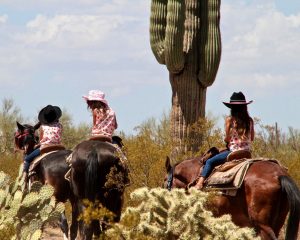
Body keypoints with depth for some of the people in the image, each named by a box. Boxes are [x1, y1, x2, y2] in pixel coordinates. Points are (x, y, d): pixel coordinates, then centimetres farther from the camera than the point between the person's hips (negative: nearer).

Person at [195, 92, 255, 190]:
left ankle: (200, 182, -17)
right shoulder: (249, 120, 3)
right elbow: (252, 138, 10)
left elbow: (227, 139, -7)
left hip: (233, 151, -5)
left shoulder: (230, 120, -8)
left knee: (209, 162, 0)